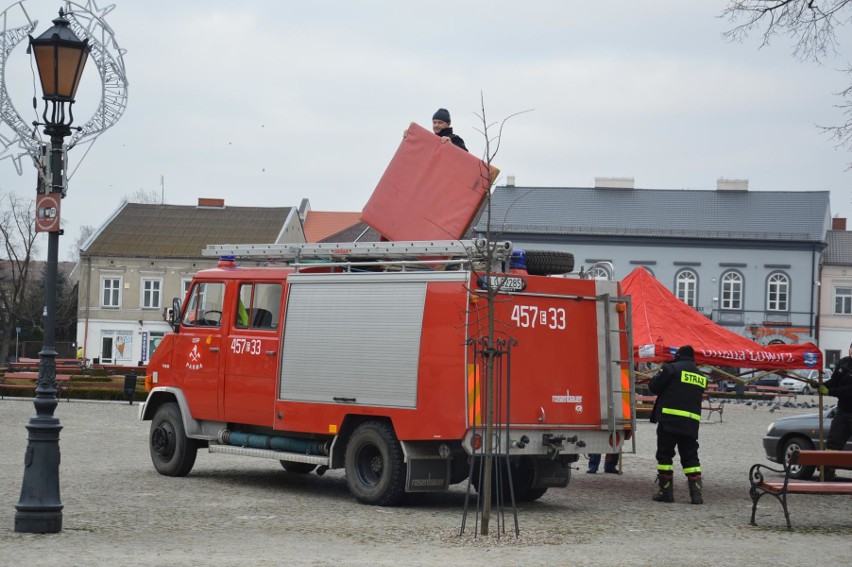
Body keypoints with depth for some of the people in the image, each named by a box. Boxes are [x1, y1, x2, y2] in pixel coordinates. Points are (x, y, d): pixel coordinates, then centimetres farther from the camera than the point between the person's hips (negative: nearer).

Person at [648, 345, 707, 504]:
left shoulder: (672, 368, -4)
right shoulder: (701, 376, 17)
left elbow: (654, 387, -3)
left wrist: (660, 374, 17)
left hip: (669, 419, -5)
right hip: (691, 423, 5)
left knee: (665, 455, 4)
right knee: (690, 457, 8)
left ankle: (666, 491, 3)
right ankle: (696, 492, -1)